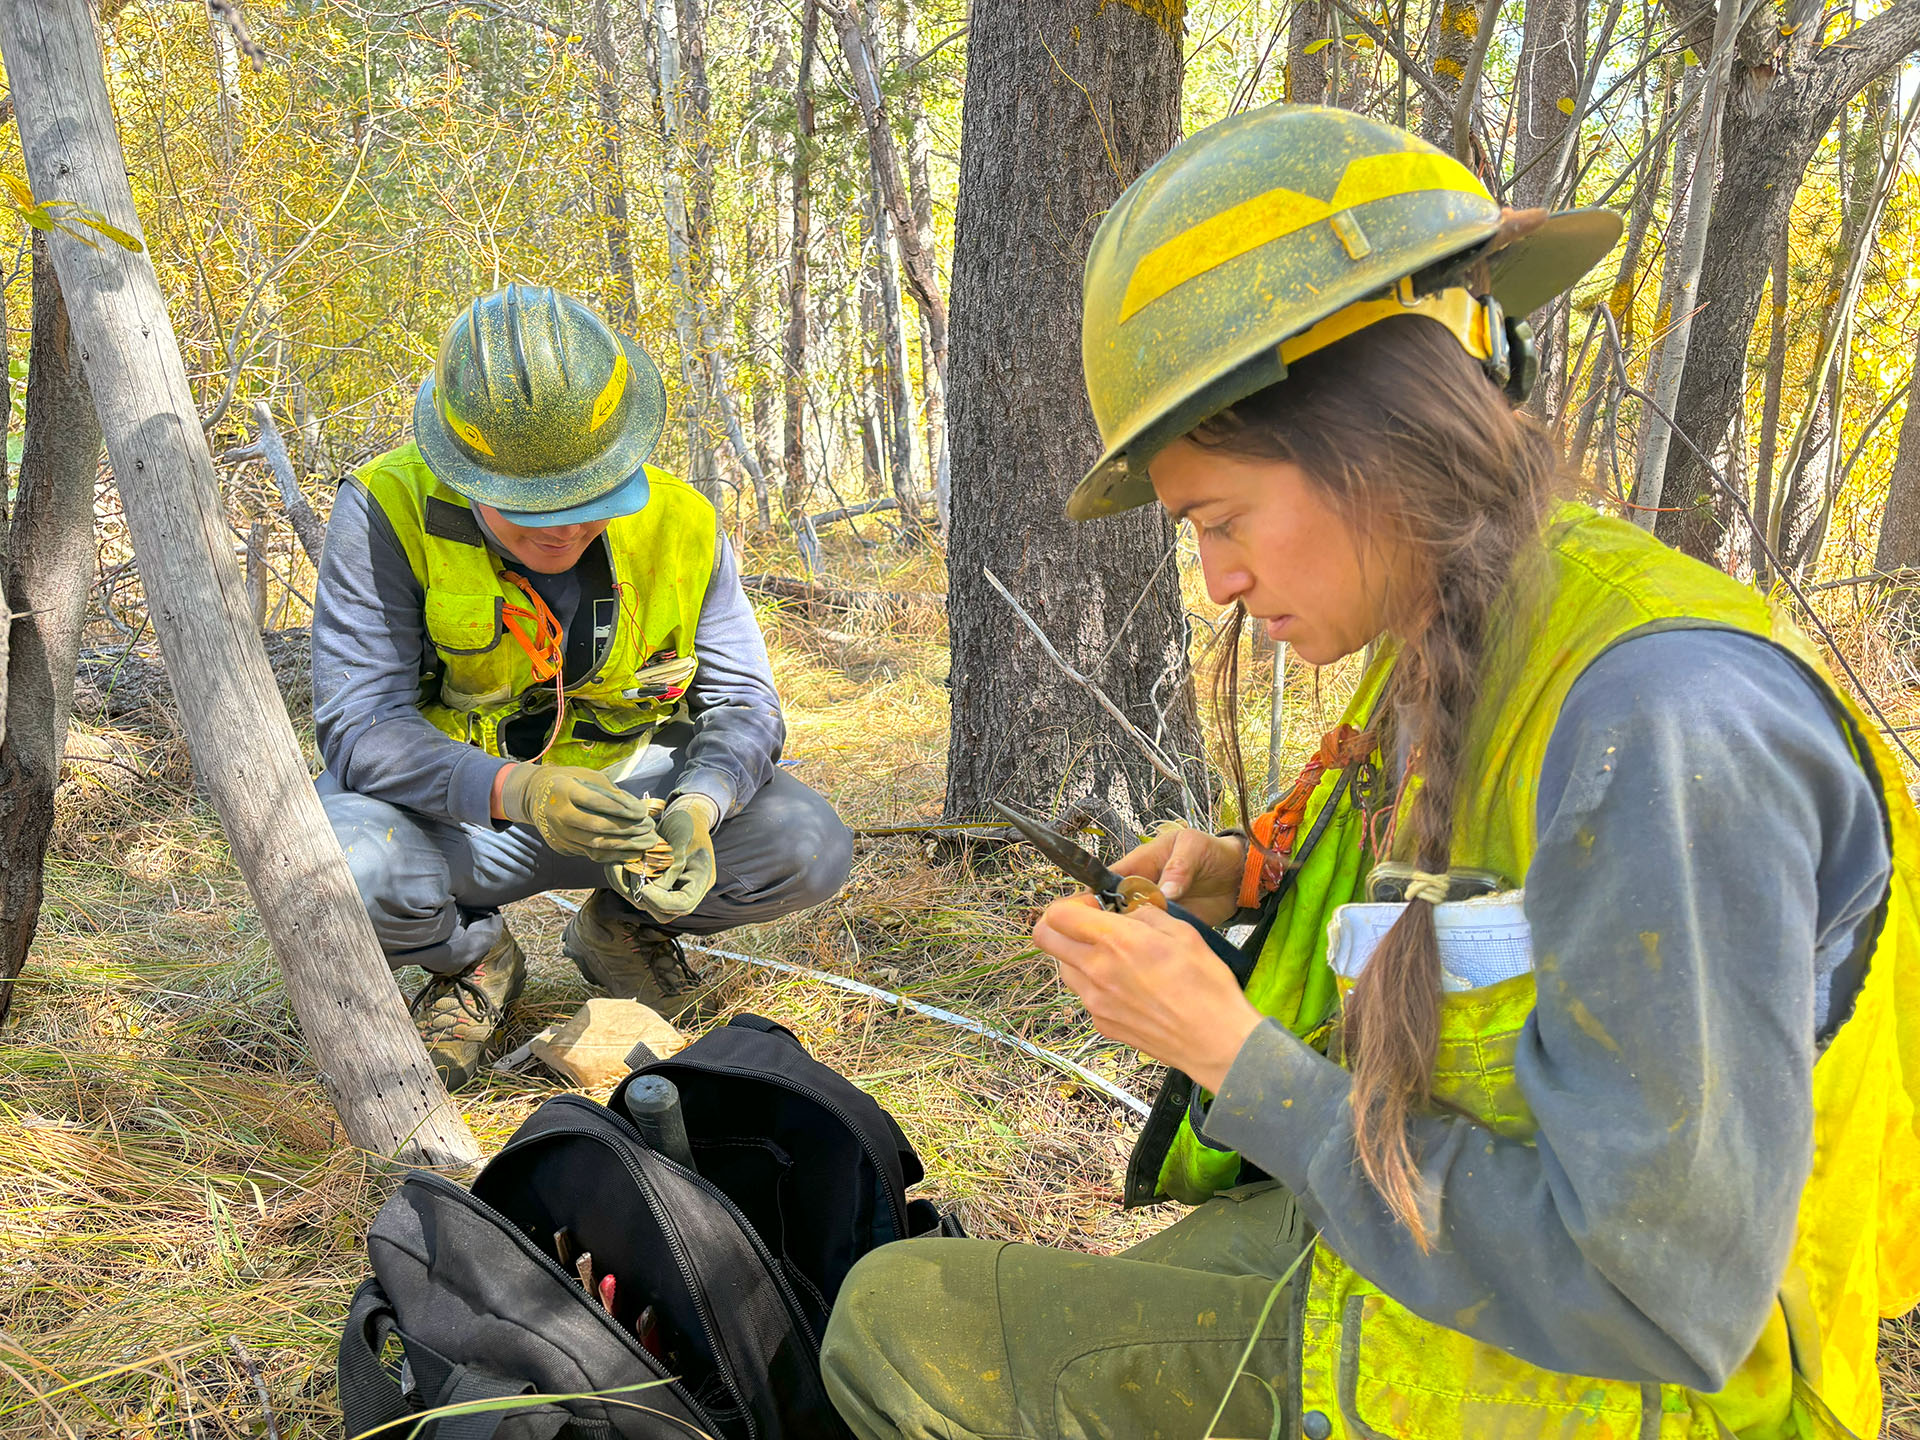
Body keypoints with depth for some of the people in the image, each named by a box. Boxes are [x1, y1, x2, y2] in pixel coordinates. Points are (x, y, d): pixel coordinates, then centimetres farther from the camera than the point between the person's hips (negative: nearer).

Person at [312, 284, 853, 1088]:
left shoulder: (680, 525, -11)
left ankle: (624, 926, 11)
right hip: (452, 805, -2)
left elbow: (740, 700, -8)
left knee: (810, 849, -21)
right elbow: (359, 727, -24)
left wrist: (697, 809, -31)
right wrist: (515, 792, -42)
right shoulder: (388, 512, -21)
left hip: (624, 788, 2)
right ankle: (473, 957, 3)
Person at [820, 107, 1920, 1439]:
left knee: (901, 1333, -5)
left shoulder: (1667, 720, -29)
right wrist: (1266, 884, -1)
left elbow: (1658, 1301, -29)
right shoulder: (1448, 656, 0)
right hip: (1363, 1253, 8)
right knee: (893, 1317, 9)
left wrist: (1237, 1055, -22)